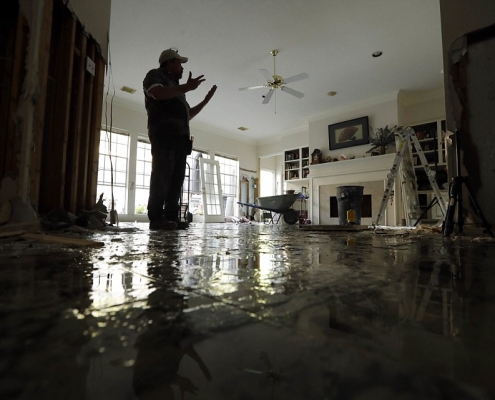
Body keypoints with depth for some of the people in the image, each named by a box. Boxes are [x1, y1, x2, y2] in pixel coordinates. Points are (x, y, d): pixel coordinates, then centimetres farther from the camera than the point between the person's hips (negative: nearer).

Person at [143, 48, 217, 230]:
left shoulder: (176, 87, 35)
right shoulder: (155, 75, 12)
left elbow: (188, 115, 35)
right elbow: (158, 93, -11)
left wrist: (206, 100, 33)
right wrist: (186, 87, -11)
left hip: (180, 137, 8)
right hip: (164, 134, -8)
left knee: (177, 178, -3)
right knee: (162, 175, -17)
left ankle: (171, 217, -4)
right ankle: (156, 218, -18)